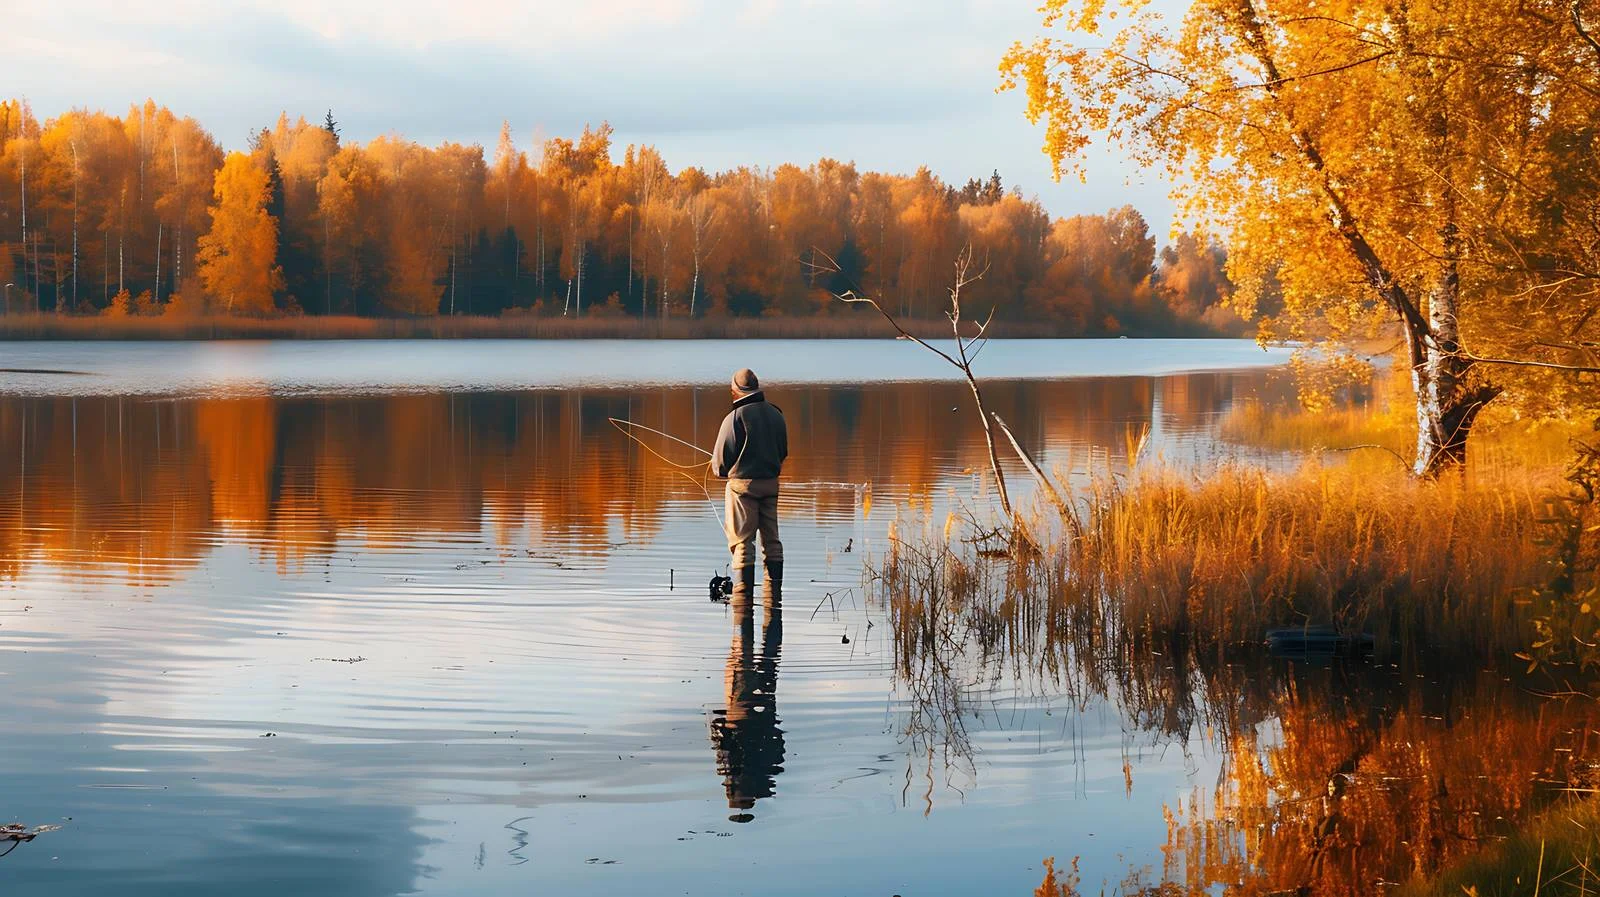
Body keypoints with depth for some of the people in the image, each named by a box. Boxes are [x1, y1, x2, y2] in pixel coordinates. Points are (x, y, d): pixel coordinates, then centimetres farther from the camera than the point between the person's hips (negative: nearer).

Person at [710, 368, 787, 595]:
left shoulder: (735, 417, -13)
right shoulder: (776, 414, 7)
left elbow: (721, 458, -10)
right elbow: (783, 451, 16)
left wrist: (721, 471, 11)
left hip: (742, 483, -6)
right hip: (770, 482, 6)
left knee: (742, 540, -2)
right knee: (771, 538, 11)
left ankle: (744, 591, -5)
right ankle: (774, 590, 14)